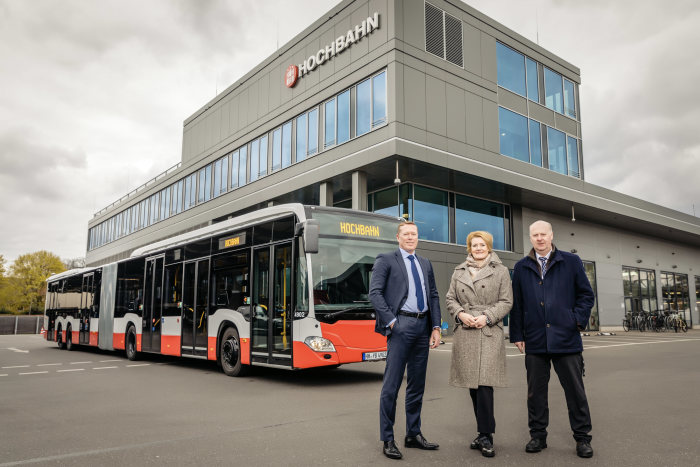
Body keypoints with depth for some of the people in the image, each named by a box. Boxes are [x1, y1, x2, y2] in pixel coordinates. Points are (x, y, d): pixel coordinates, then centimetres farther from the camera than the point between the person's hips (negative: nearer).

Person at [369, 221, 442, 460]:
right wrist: (391, 321, -13)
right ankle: (387, 440, 8)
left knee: (417, 384, 13)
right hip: (401, 325, -6)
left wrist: (436, 327, 6)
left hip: (423, 326, 6)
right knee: (391, 384, -2)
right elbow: (374, 293, -8)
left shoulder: (425, 264, 17)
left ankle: (413, 435, 25)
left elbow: (434, 296, 15)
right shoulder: (385, 260, 0)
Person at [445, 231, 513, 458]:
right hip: (464, 334, 3)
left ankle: (485, 435, 0)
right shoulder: (459, 272, 15)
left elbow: (506, 301, 2)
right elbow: (450, 298, 13)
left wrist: (487, 317, -12)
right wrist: (460, 313, -7)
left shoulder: (501, 271, 6)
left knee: (484, 384, -11)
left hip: (489, 333, -3)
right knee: (472, 385, 7)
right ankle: (484, 432, 21)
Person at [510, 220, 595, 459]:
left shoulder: (571, 262, 6)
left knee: (575, 390, 5)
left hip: (566, 338, -1)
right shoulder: (522, 267, 10)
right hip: (534, 340, 2)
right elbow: (516, 304, 10)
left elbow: (586, 294, 7)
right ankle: (538, 435, 20)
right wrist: (517, 334, 5)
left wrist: (578, 320, -6)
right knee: (536, 391, 8)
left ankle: (582, 437, 19)